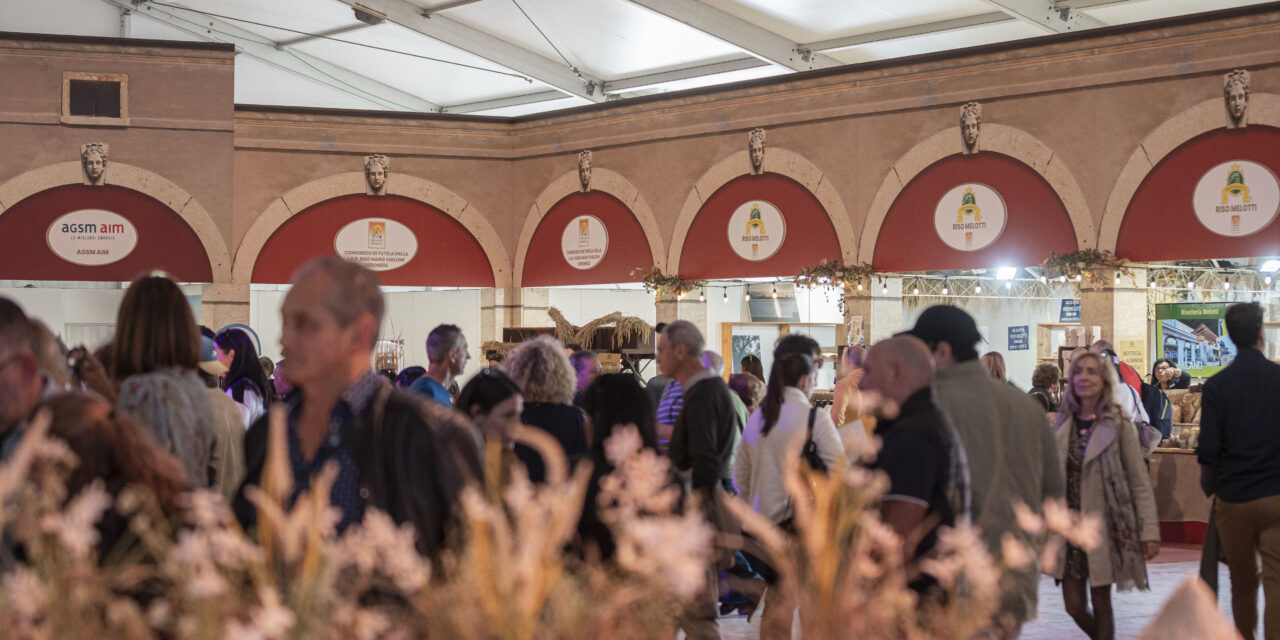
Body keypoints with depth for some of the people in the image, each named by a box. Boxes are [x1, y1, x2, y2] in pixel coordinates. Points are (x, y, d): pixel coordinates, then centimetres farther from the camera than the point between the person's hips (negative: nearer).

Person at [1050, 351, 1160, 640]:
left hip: (1105, 526, -3)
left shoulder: (1119, 425, -5)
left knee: (1100, 603, 2)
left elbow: (1140, 482, -5)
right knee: (1074, 606, 3)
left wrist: (1149, 530, -10)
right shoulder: (1063, 424, 6)